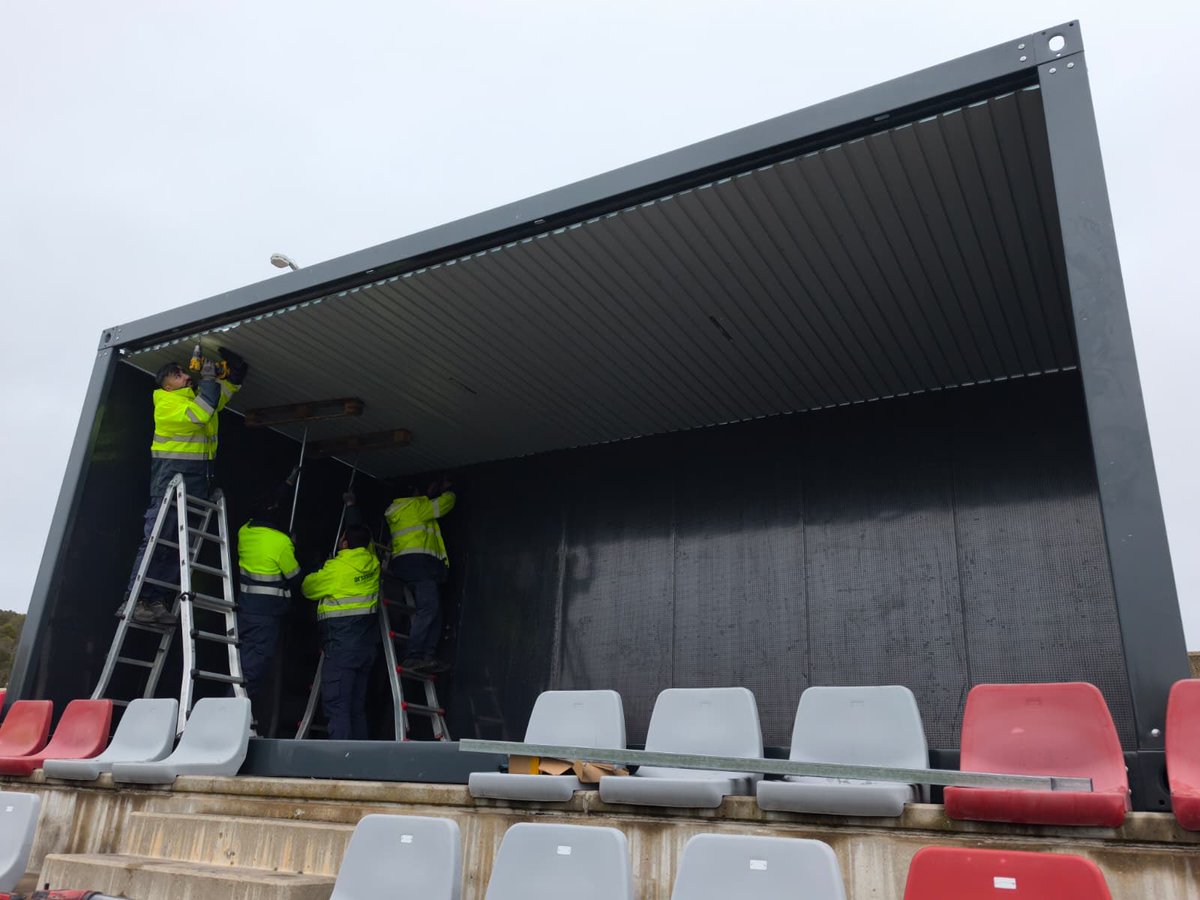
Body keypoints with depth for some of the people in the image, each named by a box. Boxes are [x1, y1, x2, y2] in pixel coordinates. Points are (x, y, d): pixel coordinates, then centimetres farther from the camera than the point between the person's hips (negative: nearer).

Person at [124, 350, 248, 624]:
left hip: (200, 477, 7)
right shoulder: (166, 402, -3)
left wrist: (231, 358, 5)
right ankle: (133, 600, -7)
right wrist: (208, 378, -11)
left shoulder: (201, 395, 18)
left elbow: (236, 378, 23)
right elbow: (198, 415, -21)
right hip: (172, 472, -7)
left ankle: (156, 601, 3)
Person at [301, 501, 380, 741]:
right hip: (367, 645, 7)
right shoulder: (371, 561, 4)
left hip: (341, 643, -7)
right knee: (357, 706, 12)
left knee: (336, 705, -8)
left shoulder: (336, 568, -12)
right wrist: (351, 505, 40)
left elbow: (308, 588, 5)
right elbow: (360, 531, 25)